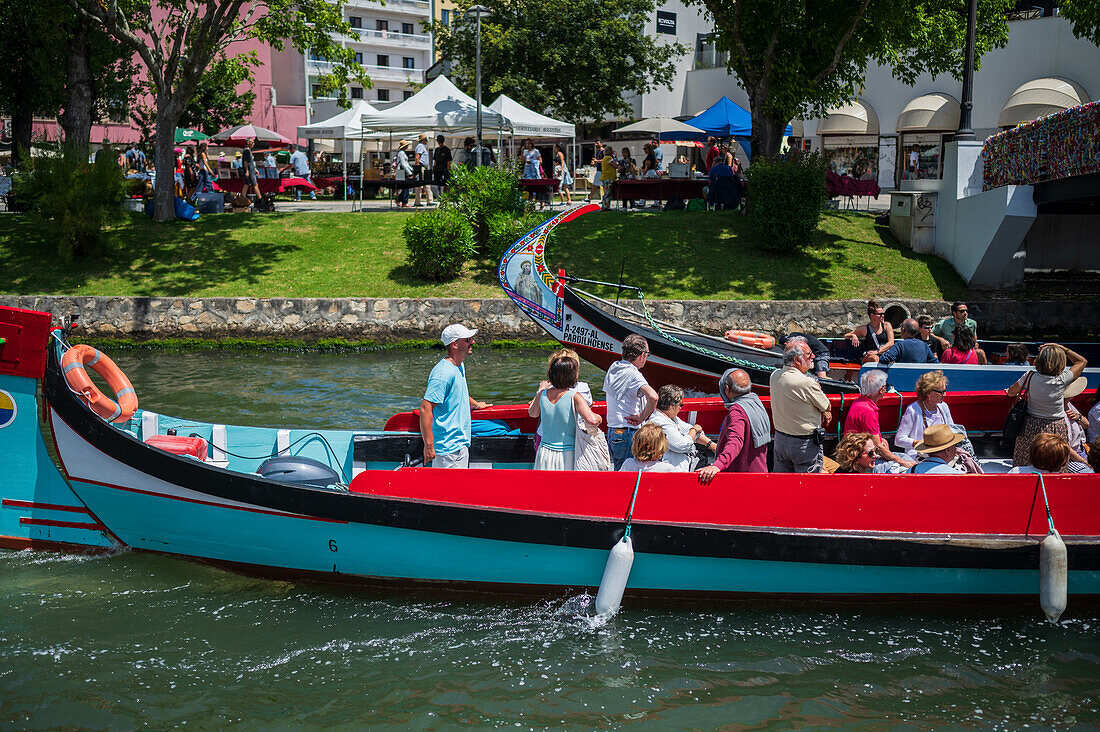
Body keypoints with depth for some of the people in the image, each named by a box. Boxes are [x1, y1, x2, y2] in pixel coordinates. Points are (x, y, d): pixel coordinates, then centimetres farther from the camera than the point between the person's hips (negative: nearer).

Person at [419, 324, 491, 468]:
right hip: (448, 449, -10)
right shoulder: (444, 372, -20)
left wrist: (476, 404, 51)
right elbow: (425, 408, -25)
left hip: (461, 444, 10)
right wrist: (428, 446, -26)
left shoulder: (459, 367, 12)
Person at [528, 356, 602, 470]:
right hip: (567, 456, -4)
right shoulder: (574, 397, -15)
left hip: (545, 453, 5)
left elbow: (532, 413, 20)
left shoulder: (543, 394, -1)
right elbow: (592, 420, -27)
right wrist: (599, 418, -4)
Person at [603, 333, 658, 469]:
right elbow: (653, 396, -34)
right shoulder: (633, 374, -18)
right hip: (628, 436, -9)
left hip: (611, 432, 9)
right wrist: (642, 417, -18)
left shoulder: (613, 368, 8)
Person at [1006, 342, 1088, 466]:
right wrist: (1062, 349, -2)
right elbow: (1081, 361, -1)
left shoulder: (1030, 377, -13)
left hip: (1031, 427, 2)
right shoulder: (1062, 380, -17)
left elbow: (1011, 392, 4)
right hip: (1056, 429, -2)